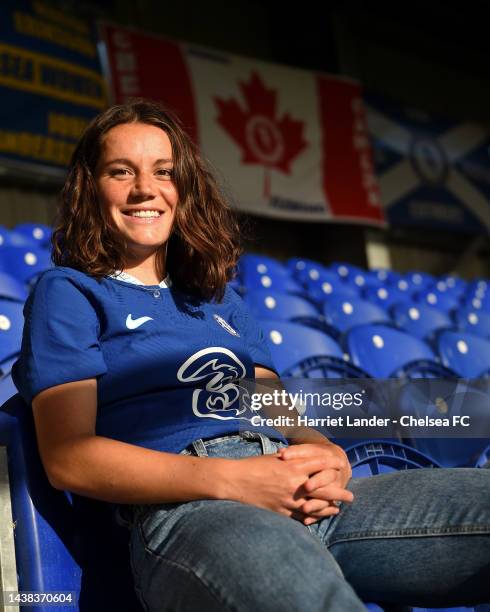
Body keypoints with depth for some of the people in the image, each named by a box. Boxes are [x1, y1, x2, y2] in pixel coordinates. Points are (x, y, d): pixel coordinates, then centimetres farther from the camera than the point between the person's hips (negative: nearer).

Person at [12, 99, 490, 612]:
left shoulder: (219, 300, 28)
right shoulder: (66, 292, 11)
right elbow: (67, 456, -2)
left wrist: (330, 455, -3)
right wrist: (231, 479, -13)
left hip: (309, 497, 7)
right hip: (186, 509, -6)